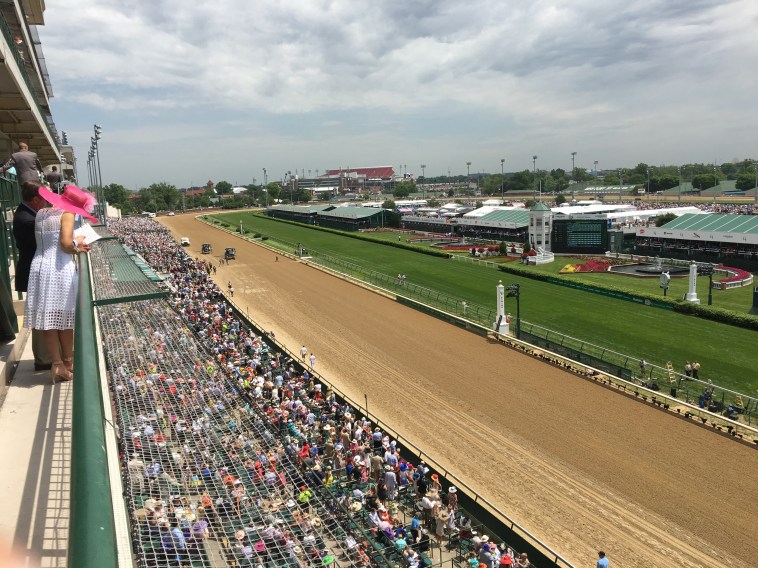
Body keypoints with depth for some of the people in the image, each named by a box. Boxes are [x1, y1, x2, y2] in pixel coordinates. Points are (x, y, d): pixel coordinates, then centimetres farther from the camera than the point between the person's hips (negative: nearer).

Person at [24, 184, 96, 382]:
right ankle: (67, 362, 19)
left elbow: (48, 242, 12)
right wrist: (76, 246, -1)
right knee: (64, 317, 8)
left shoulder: (40, 214, 12)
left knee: (48, 318, 7)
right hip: (60, 268, -6)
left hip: (39, 267, 6)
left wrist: (75, 247, 15)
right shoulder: (67, 214, -9)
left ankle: (57, 364, 11)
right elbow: (65, 243, -21)